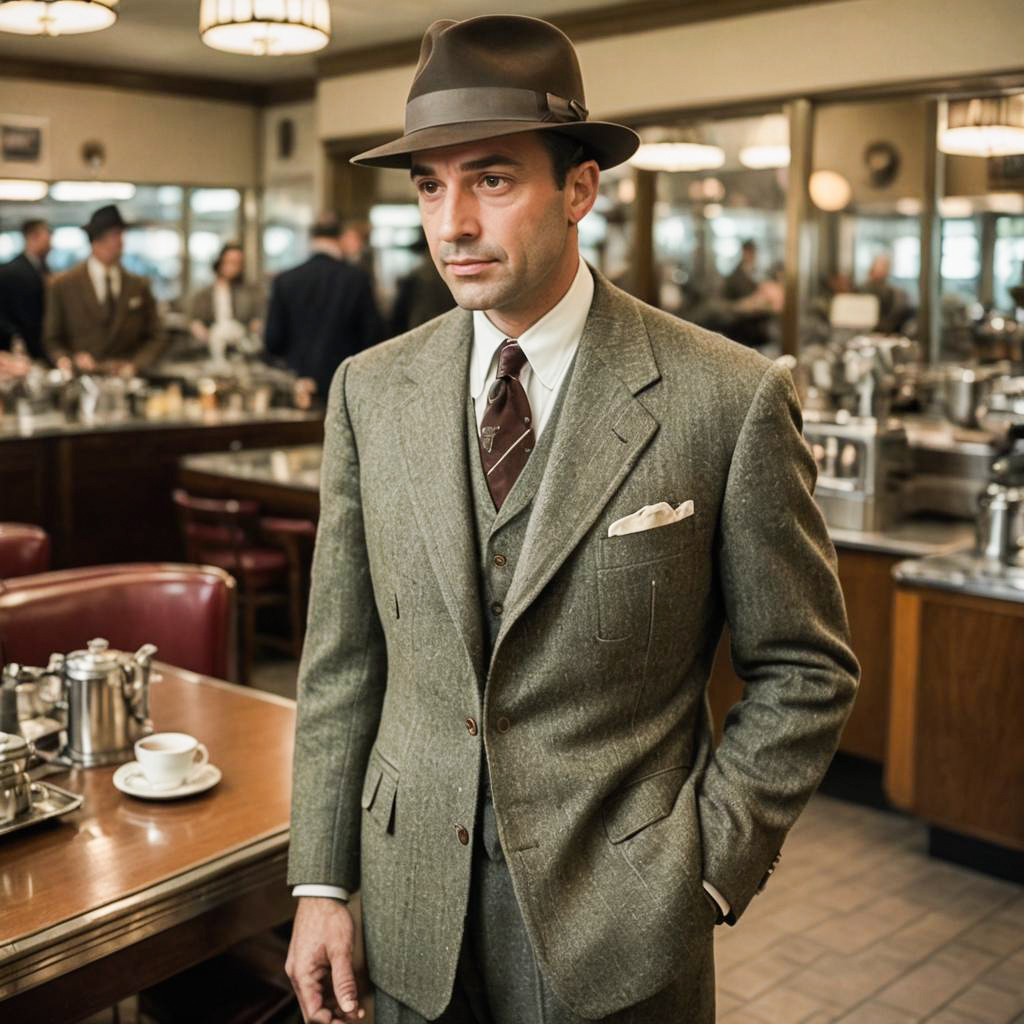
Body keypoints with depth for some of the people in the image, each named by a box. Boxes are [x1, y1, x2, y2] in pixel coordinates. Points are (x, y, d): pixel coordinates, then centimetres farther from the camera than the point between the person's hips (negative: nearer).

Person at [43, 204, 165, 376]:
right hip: (82, 378, -1)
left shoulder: (139, 286, 10)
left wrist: (135, 364, -3)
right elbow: (52, 340, 8)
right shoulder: (62, 285, 5)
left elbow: (155, 338, 12)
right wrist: (70, 361, -10)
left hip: (126, 379, 2)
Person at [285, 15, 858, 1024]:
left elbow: (804, 669, -5)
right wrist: (320, 884, 2)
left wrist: (706, 872, -8)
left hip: (616, 932, -3)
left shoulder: (729, 400, -13)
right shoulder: (370, 392, -1)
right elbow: (342, 657, 3)